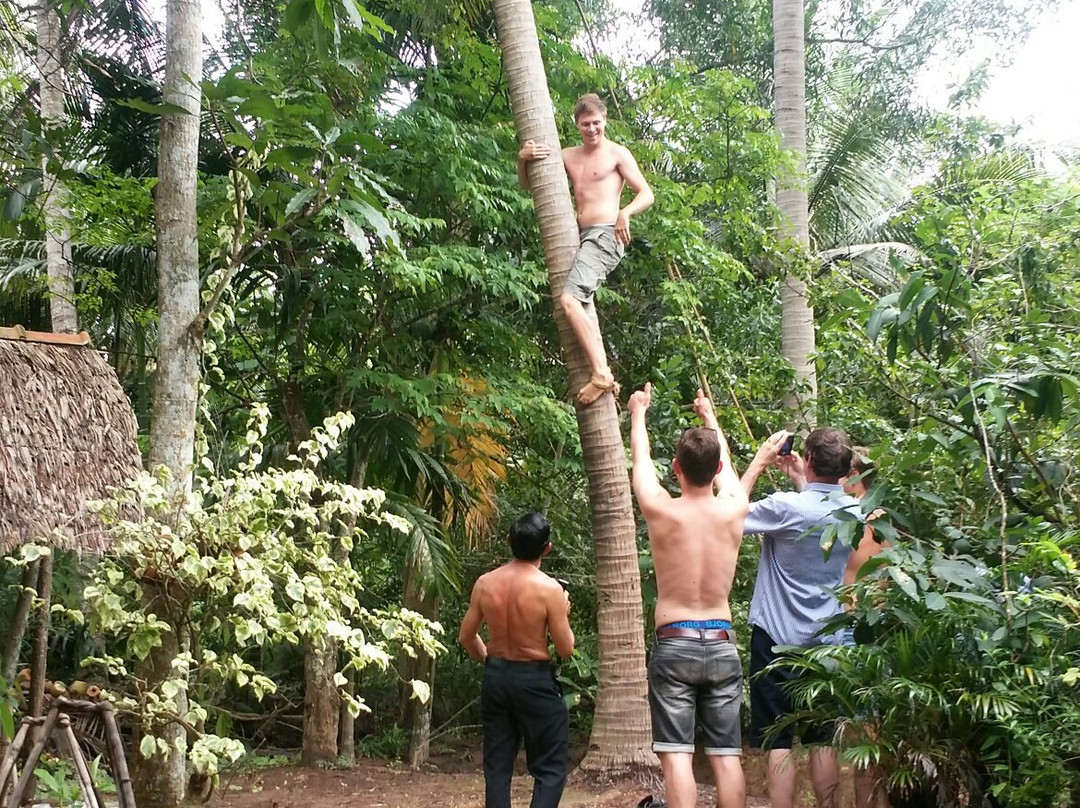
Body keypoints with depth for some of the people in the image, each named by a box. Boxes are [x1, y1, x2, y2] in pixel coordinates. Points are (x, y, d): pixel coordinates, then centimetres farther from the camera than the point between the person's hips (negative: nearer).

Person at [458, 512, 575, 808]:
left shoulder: (485, 583, -2)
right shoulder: (549, 589, -16)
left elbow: (466, 636, 7)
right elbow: (565, 649, -11)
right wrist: (564, 613, 6)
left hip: (495, 676, 5)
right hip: (535, 680, -5)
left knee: (497, 765, 12)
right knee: (550, 768, 4)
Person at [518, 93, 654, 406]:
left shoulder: (617, 154, 2)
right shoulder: (568, 156, 19)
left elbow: (646, 194, -3)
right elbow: (527, 185, 21)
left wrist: (625, 213, -23)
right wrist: (523, 159, 0)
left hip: (605, 235, -9)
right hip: (581, 237, 9)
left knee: (569, 300, -24)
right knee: (581, 305, 14)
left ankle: (601, 374, -27)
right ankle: (603, 373, 20)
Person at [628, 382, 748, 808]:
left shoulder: (661, 510, -7)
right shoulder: (733, 509, -1)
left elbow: (640, 460, 12)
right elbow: (726, 466, 21)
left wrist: (638, 413, 31)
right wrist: (710, 417, 40)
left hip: (674, 645, -3)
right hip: (721, 644, 3)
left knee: (676, 755, -5)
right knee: (726, 755, 5)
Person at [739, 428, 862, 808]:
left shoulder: (787, 507, -19)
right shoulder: (855, 512, 0)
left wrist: (759, 462, 0)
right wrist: (800, 481, 21)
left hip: (778, 639, -5)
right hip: (828, 641, 5)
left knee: (777, 743, 0)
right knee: (823, 741, 13)